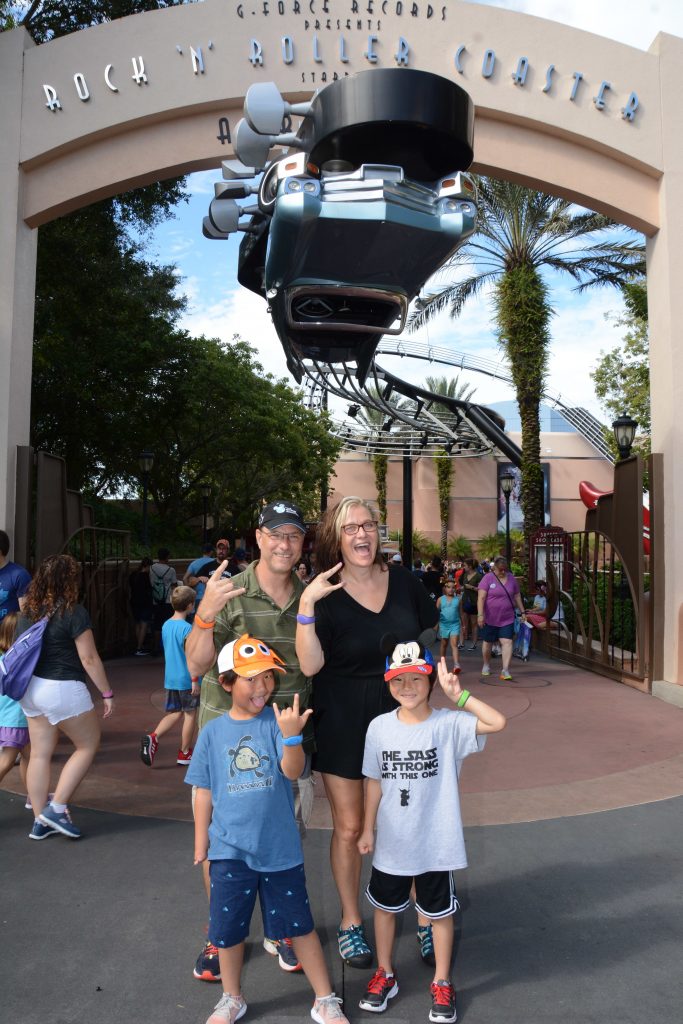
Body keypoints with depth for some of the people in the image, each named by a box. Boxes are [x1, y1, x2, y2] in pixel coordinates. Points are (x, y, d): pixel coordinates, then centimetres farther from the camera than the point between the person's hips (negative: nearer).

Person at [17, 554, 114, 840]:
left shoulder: (28, 611, 4)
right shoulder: (73, 612, -16)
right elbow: (89, 658, -15)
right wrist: (107, 693, -7)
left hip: (31, 688, 7)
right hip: (62, 690, -7)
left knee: (40, 754, 14)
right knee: (88, 745, 10)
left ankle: (40, 821, 20)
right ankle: (56, 809, 7)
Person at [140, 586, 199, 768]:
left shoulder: (166, 625, 6)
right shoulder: (187, 628, -18)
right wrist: (195, 680, -17)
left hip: (170, 678, 7)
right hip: (186, 679, -7)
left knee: (175, 712, 17)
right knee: (190, 714, 9)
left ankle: (154, 736, -5)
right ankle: (184, 753, 18)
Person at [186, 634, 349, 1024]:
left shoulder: (277, 721, -9)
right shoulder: (213, 732, -3)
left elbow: (293, 770, -23)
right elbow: (204, 791, 5)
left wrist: (291, 735, -42)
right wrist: (201, 842, 9)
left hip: (280, 848, -2)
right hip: (230, 849, 2)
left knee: (300, 925, 11)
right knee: (228, 930, 17)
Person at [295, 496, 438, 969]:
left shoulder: (403, 580, -2)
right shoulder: (324, 594, -11)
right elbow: (309, 664, -23)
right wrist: (307, 606, -31)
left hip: (400, 717, 2)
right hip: (343, 723, -2)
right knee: (349, 827, 10)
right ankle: (351, 922, 31)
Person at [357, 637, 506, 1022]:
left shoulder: (449, 724, -16)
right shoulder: (380, 727, -8)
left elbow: (498, 722, -30)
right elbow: (375, 782, 1)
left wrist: (459, 695, -29)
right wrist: (368, 829, 6)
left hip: (437, 843, -2)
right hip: (392, 843, 3)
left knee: (440, 912, 17)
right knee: (385, 906, 21)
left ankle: (442, 983, 39)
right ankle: (386, 974, 45)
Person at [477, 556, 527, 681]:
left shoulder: (511, 579, 5)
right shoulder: (488, 578, -8)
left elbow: (517, 596, 15)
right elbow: (481, 598, -14)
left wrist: (522, 612, 14)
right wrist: (480, 615, -21)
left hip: (507, 618, 2)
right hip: (490, 618, -2)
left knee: (507, 642, -10)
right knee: (487, 642, 12)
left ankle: (505, 670, -9)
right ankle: (486, 665, 34)